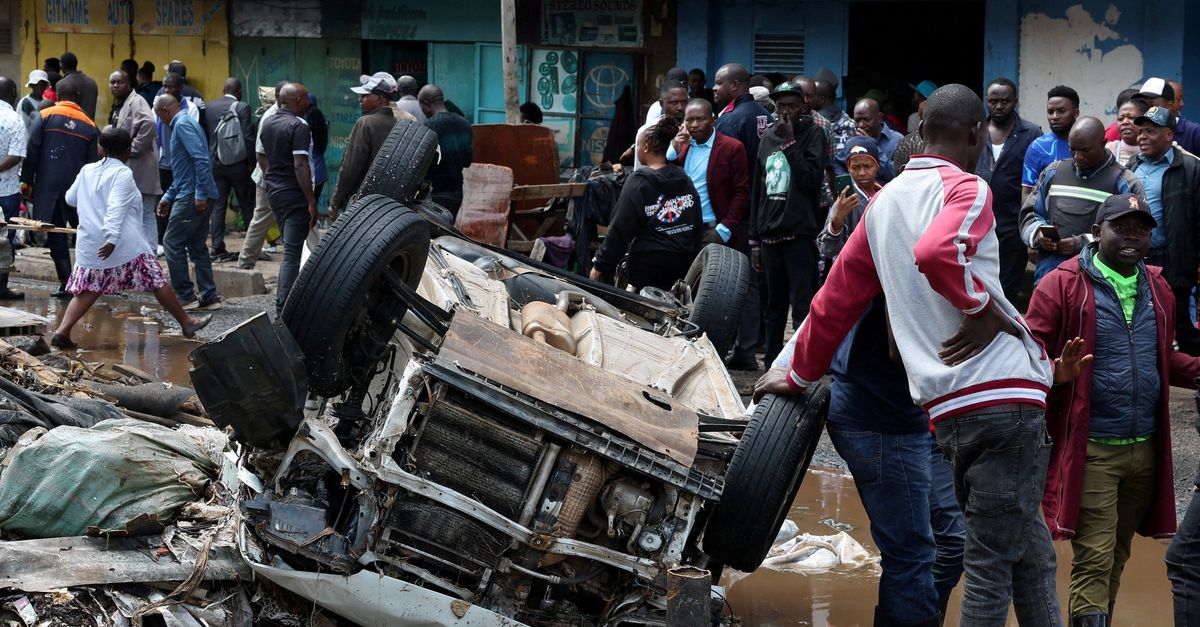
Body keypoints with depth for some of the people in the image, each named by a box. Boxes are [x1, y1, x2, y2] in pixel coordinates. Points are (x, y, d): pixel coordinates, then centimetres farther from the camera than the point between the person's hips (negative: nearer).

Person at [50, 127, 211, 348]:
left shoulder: (87, 171, 10)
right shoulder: (122, 173, -9)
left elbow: (70, 198, 23)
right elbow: (116, 208, -22)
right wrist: (112, 238, -30)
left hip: (89, 245, 6)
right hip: (125, 244, -6)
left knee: (87, 289, 9)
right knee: (157, 280, 5)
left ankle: (62, 331, -6)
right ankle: (187, 323, 14)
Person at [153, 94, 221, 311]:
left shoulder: (183, 124, -10)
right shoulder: (184, 123, 22)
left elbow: (200, 159, -23)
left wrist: (200, 194, -24)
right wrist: (168, 197, 29)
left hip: (191, 196, -10)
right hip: (198, 196, 10)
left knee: (172, 242, -5)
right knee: (197, 246, 11)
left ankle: (185, 296, -3)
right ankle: (209, 296, 11)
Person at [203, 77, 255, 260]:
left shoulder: (209, 108, 4)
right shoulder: (242, 108, -9)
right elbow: (248, 138, -13)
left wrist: (209, 158, 16)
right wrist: (251, 162, -4)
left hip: (215, 163, 4)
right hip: (238, 163, -4)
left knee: (218, 206, 6)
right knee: (247, 206, 5)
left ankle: (217, 248, 3)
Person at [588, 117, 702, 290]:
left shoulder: (638, 182, -9)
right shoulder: (685, 180, 7)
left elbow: (619, 229, -11)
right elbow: (697, 225, 10)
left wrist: (600, 265, -6)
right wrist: (692, 258, 19)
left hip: (648, 264, -5)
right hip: (684, 263, 5)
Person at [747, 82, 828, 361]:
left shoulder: (812, 133, 1)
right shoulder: (768, 137, 16)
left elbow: (812, 178, -12)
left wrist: (790, 142, -11)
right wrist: (755, 239, 15)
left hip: (800, 233, -5)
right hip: (770, 234, 5)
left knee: (802, 307, -9)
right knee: (774, 304, 12)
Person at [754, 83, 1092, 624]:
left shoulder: (883, 202, 18)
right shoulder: (966, 189, -4)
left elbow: (836, 300, 24)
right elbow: (936, 252, -28)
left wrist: (799, 375, 35)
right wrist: (983, 308, -12)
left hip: (946, 410, 7)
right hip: (1003, 393, -7)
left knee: (1032, 557, 16)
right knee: (992, 565, -3)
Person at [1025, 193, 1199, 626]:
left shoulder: (1157, 288, 12)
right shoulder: (1062, 286, -7)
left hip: (1146, 449, 6)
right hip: (1092, 450, -6)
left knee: (1117, 557, 15)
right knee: (1094, 559, -4)